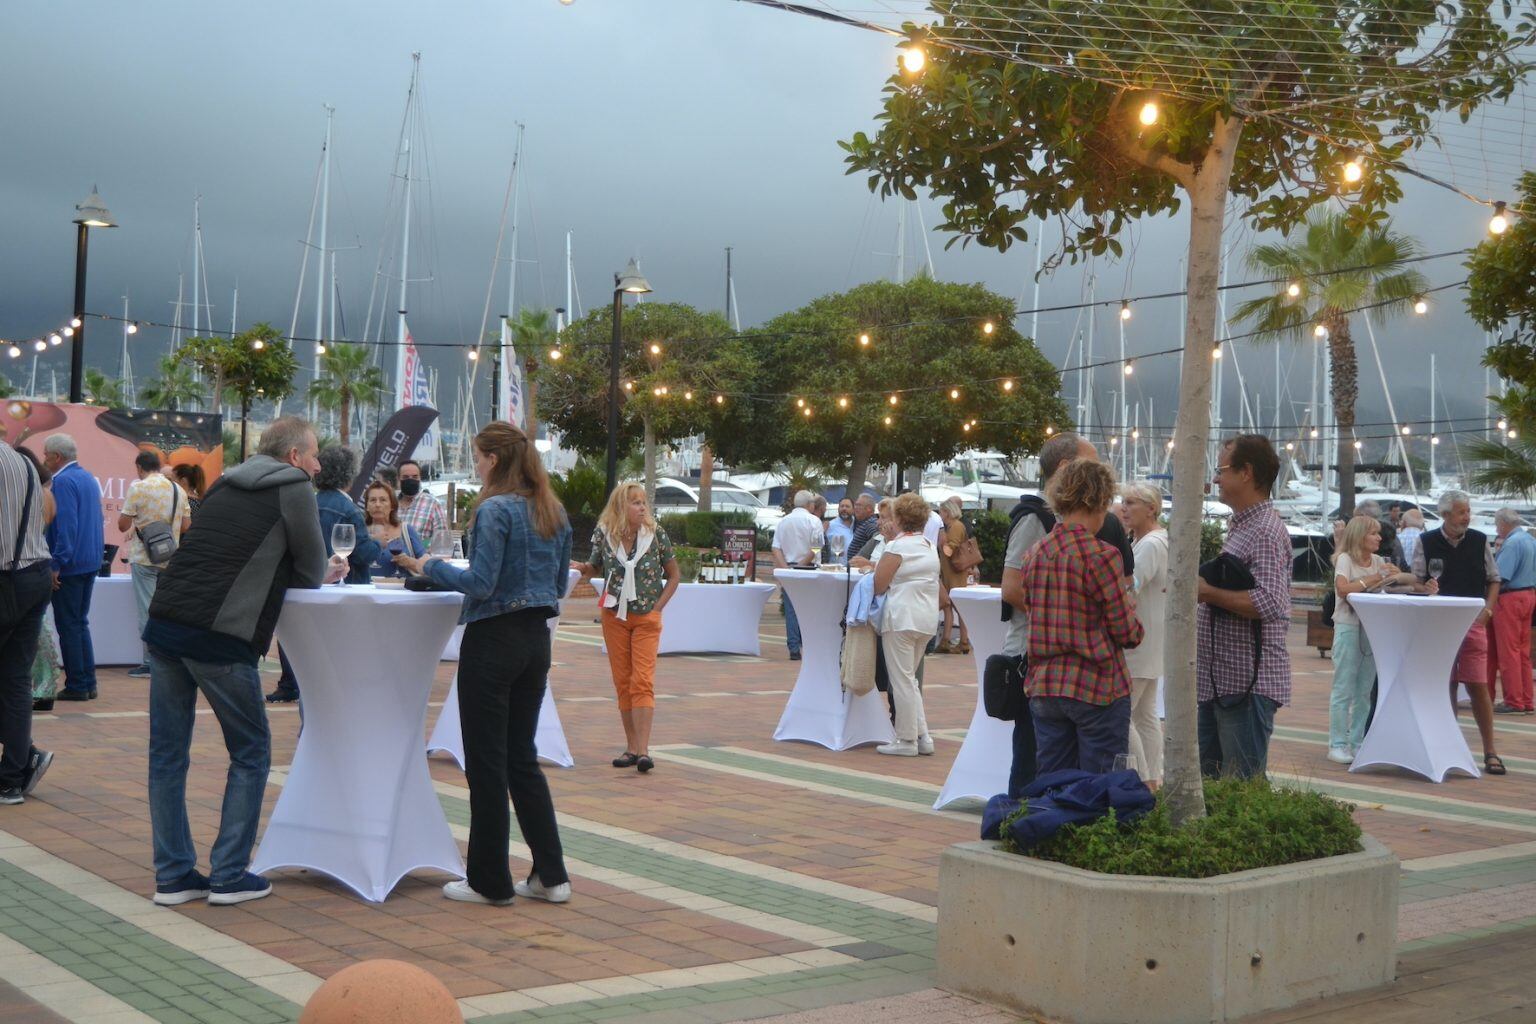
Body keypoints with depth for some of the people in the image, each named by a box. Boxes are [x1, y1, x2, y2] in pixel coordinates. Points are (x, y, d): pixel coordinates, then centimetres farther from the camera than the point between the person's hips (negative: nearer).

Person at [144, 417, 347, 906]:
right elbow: (312, 574, 5)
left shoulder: (225, 485, 21)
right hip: (219, 638, -7)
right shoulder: (294, 490, 0)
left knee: (167, 753, 11)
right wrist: (327, 572, 28)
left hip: (163, 623, 7)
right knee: (251, 753, 7)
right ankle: (229, 875, 8)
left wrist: (318, 571, 29)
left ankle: (173, 875, 16)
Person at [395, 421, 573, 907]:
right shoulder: (554, 512, 9)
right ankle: (550, 875, 15)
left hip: (494, 639, -8)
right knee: (522, 757, 15)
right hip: (537, 639, 8)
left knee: (487, 761, 2)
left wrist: (430, 567, -5)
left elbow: (481, 584, -18)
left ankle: (490, 881, 10)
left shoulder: (495, 511, -14)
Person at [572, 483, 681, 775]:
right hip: (614, 616, 2)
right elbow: (596, 568, 13)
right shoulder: (604, 535, -3)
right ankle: (631, 747, 13)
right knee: (623, 682, 5)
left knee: (642, 681, -12)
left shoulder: (656, 535, -7)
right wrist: (583, 568, -9)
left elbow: (674, 575, 3)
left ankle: (643, 750, -16)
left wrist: (658, 606, -5)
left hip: (646, 618, -2)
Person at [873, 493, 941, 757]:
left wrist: (874, 569, 10)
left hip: (901, 618, -8)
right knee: (909, 678, 17)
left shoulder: (896, 547, -11)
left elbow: (878, 586, -13)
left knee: (902, 680, -1)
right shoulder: (930, 547, 13)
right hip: (927, 619, 8)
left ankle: (907, 740, 2)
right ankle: (922, 736, 13)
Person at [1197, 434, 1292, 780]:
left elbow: (1268, 604, -27)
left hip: (1248, 684, -10)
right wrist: (1196, 587, 14)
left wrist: (1208, 592, -20)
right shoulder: (1240, 526, 18)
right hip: (1217, 680, 10)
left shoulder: (1266, 533, -15)